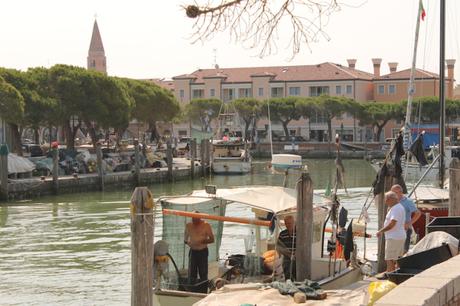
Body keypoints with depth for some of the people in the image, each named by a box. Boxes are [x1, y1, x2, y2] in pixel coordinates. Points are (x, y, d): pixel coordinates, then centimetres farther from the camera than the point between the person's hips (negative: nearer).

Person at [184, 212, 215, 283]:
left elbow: (212, 239, -2)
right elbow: (185, 238, 18)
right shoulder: (188, 225, 5)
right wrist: (187, 241, -4)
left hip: (203, 251, -3)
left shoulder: (206, 225, -4)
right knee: (191, 273, 1)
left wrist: (204, 241, -19)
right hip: (193, 252, 3)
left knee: (203, 274, -2)